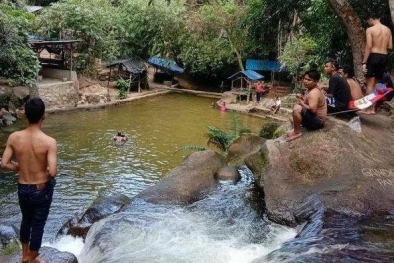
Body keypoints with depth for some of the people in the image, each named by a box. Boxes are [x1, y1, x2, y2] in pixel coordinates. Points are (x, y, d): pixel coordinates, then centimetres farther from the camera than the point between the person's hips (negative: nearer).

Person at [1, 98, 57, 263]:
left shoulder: (14, 137, -11)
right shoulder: (49, 142, -23)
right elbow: (52, 172, -28)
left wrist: (21, 168, 8)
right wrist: (46, 175, -5)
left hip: (22, 188, 4)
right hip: (42, 189, -4)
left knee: (26, 220, 27)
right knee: (38, 225, 14)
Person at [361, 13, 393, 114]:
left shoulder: (370, 30, -6)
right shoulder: (388, 30, 12)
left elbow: (369, 46, -14)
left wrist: (364, 62, -14)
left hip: (374, 56, -6)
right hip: (384, 57, 6)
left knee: (370, 84, -3)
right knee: (376, 84, 12)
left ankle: (368, 109, -4)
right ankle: (373, 108, 12)